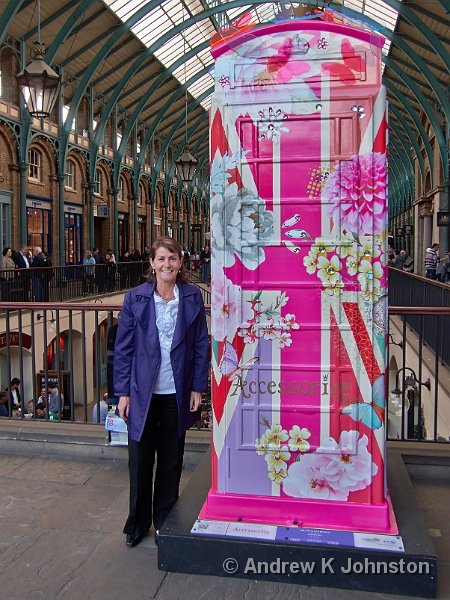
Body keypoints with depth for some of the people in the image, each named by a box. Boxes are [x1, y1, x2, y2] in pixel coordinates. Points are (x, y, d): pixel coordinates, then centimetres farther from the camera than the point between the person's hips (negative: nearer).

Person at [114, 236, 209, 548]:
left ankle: (164, 520, 34)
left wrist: (198, 388, -1)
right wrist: (123, 392, -4)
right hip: (143, 392, -1)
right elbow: (123, 347, -2)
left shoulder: (193, 296, -2)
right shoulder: (136, 298, -4)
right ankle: (138, 523, 30)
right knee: (140, 460, 9)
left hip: (177, 393, 1)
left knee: (172, 460, 14)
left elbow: (201, 344, 2)